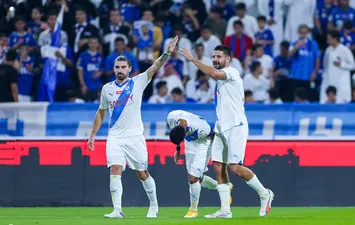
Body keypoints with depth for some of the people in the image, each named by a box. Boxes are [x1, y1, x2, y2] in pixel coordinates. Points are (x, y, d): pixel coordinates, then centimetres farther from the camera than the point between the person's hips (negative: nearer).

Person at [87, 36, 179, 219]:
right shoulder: (107, 89, 7)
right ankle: (117, 210, -17)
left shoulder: (138, 83, -1)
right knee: (115, 170, -15)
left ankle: (154, 205, 24)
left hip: (134, 136, -2)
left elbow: (155, 67, -13)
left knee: (142, 173, 6)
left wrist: (167, 52, -27)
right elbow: (101, 113, 17)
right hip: (115, 137, 2)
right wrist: (93, 135, 15)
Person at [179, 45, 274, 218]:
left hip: (235, 126, -9)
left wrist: (192, 59, -26)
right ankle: (225, 210, 1)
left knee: (235, 167, -15)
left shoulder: (231, 72, -10)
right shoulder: (221, 78, 19)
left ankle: (264, 194, 3)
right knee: (218, 166, 1)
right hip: (221, 128, 9)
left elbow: (213, 73, -30)